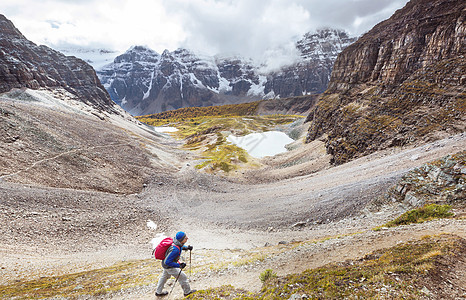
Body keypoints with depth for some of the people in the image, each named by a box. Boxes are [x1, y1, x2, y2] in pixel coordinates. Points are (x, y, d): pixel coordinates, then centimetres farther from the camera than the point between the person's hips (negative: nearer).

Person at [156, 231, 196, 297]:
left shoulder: (177, 241, -16)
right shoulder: (175, 250, -41)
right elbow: (167, 262, -35)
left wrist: (187, 247, -8)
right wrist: (179, 265, -33)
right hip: (169, 267, -9)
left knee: (165, 276, 31)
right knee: (183, 277, 8)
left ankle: (159, 292, 52)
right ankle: (187, 292, 31)